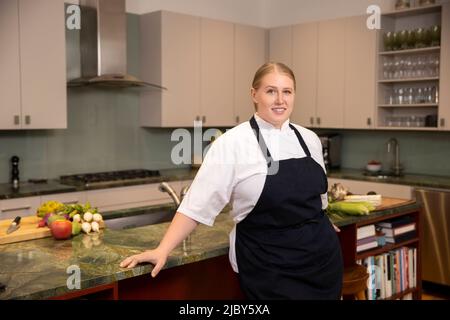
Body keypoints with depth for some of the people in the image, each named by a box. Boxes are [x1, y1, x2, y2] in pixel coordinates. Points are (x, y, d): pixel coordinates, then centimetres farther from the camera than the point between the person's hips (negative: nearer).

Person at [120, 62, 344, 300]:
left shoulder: (309, 139, 4)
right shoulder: (233, 143, -14)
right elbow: (199, 203, -15)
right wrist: (163, 250, -20)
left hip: (324, 257, 6)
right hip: (270, 268, -6)